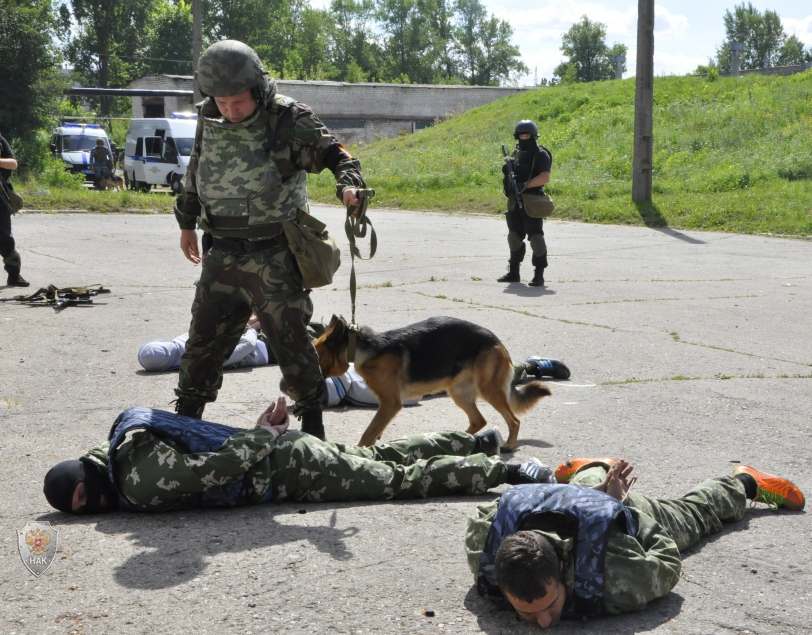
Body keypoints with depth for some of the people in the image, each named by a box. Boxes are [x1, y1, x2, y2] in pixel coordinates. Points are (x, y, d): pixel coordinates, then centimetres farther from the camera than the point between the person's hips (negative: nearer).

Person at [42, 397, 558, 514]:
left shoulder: (141, 481, -22)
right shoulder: (119, 453, 8)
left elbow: (215, 469, -29)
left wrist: (265, 434, -16)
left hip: (286, 468, -8)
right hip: (276, 448, 8)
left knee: (399, 478, -2)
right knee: (382, 456, 18)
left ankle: (500, 471, 4)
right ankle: (476, 443, 28)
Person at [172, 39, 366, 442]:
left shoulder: (289, 119, -12)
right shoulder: (209, 120, 5)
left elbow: (333, 153, -7)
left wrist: (348, 182, -29)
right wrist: (187, 223, 28)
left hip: (274, 257, -4)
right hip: (223, 254, 5)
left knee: (290, 340, 1)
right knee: (204, 337, 11)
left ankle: (312, 416, 17)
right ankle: (186, 415, 25)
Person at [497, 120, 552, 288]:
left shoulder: (540, 154, -8)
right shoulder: (516, 153, 15)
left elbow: (545, 177, -19)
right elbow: (511, 174, 21)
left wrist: (525, 185, -27)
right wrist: (506, 171, -2)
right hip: (514, 202, 8)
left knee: (535, 237, -8)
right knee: (514, 236, 12)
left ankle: (539, 275, -5)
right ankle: (513, 272, 22)